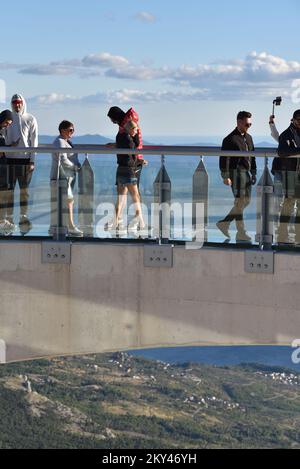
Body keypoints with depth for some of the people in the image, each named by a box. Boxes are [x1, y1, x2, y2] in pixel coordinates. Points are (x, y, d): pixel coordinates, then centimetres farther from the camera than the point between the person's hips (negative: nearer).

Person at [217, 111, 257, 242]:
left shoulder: (248, 138, 16)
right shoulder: (230, 139, -9)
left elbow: (252, 157, 22)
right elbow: (224, 159, -12)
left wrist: (254, 173, 17)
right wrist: (225, 176, -16)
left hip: (247, 173, 8)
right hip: (236, 172, -8)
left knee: (246, 201, 10)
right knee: (240, 201, -7)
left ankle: (224, 223, 21)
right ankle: (241, 233, -3)